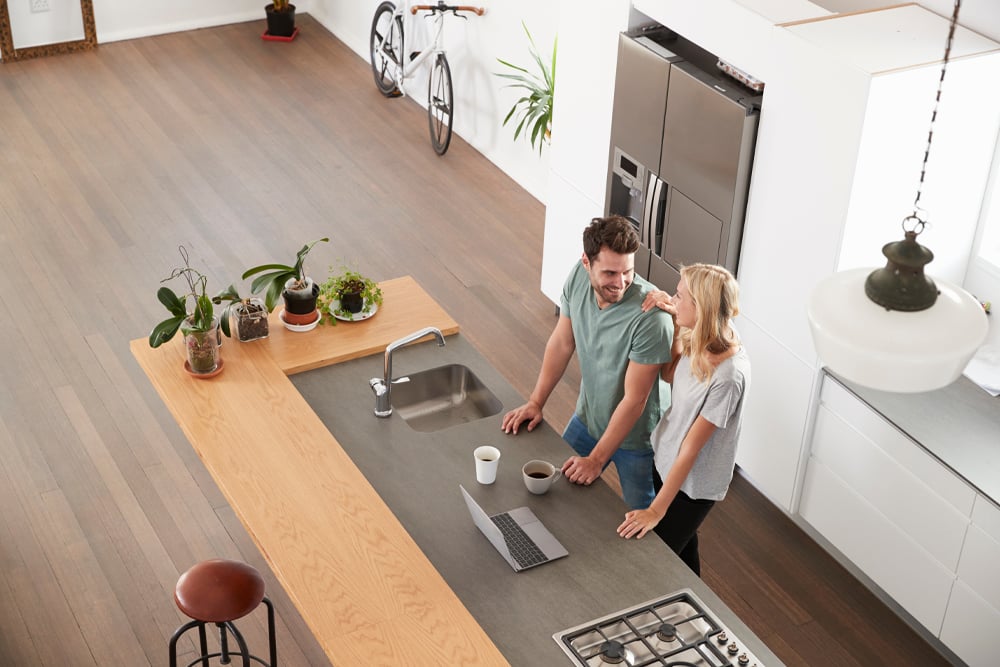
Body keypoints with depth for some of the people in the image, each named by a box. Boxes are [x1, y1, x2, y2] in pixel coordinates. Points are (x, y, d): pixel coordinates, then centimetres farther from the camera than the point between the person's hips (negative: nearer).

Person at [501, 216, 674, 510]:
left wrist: (596, 460, -21)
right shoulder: (578, 277, -18)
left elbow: (634, 400, -28)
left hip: (635, 435, -5)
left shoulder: (650, 316, -36)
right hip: (588, 417, 5)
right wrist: (535, 402, 0)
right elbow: (562, 342, -1)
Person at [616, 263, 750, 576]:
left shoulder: (728, 375, -34)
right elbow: (670, 375, 8)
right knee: (683, 547, 26)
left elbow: (691, 447, -27)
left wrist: (656, 510, -20)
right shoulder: (698, 340, -13)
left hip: (693, 483, -7)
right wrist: (674, 320, -7)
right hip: (666, 461, 7)